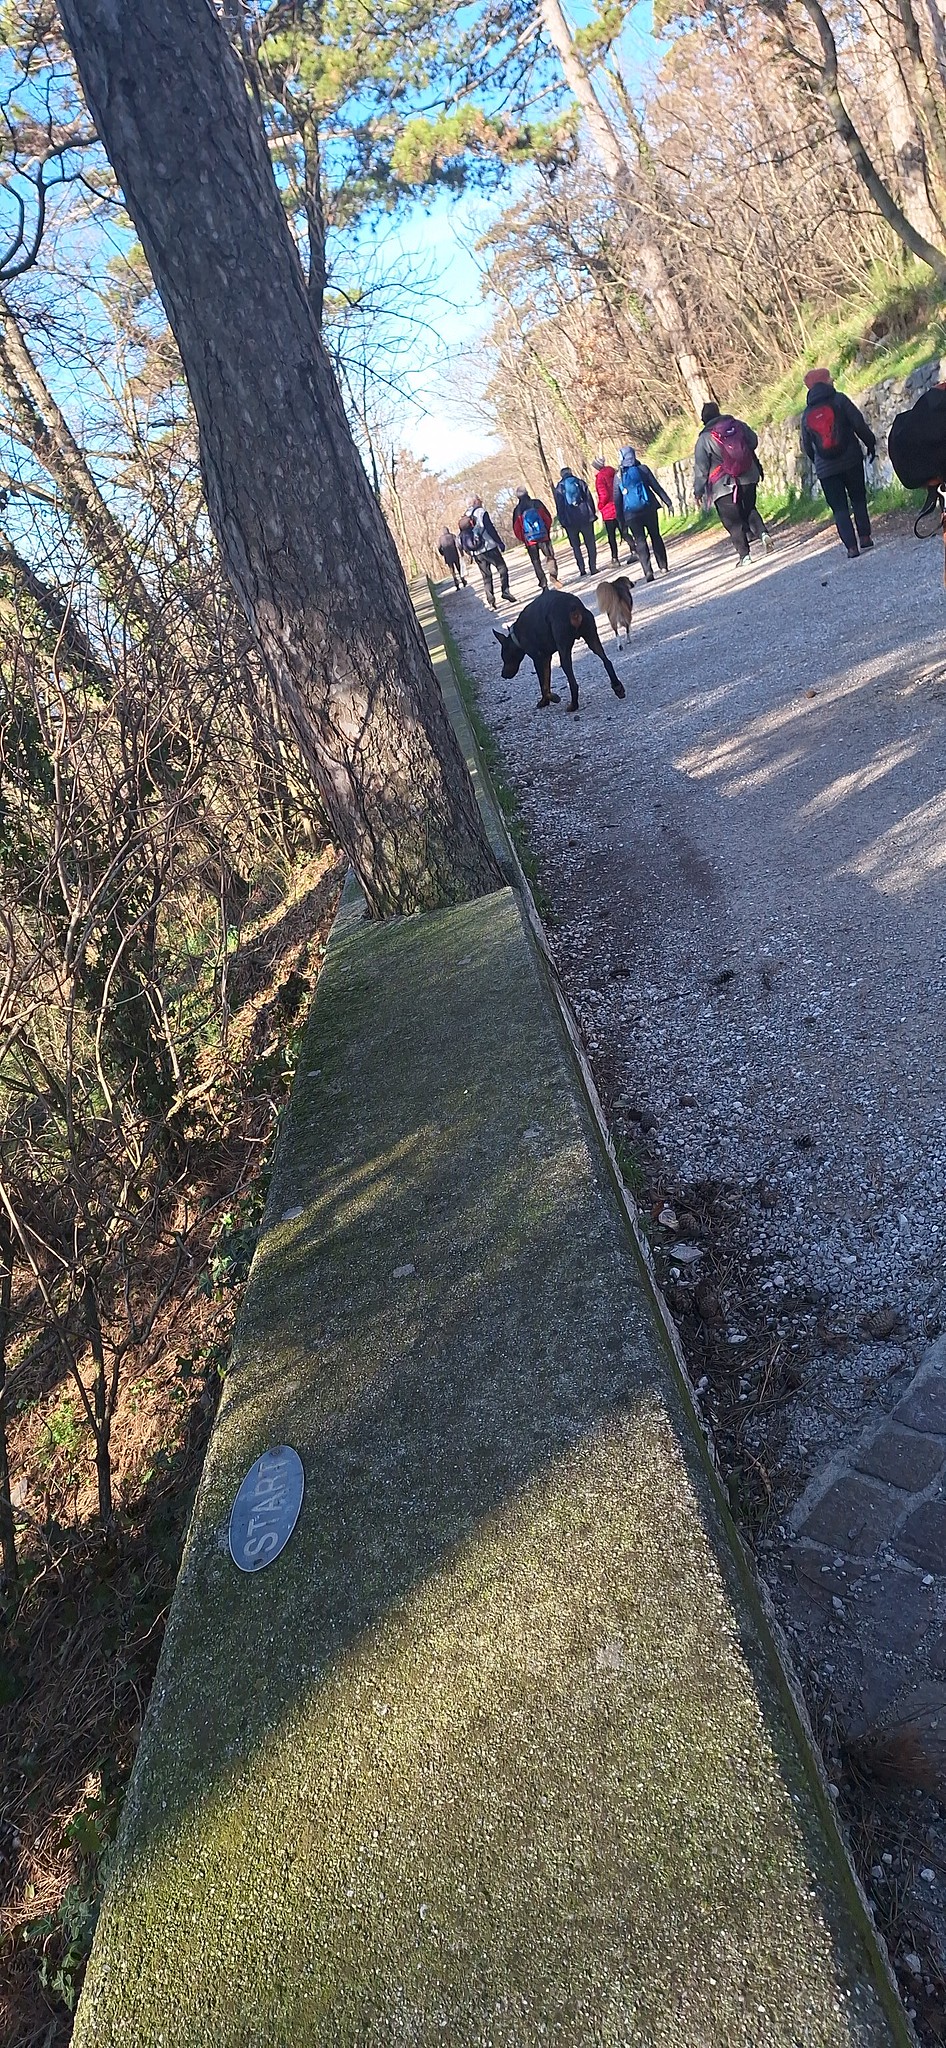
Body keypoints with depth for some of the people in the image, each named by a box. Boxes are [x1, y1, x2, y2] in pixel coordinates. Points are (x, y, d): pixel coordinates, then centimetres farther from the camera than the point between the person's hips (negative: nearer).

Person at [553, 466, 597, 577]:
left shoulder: (559, 488, 3)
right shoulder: (579, 482, 5)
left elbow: (559, 506, 1)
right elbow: (589, 499, 2)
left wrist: (563, 522, 3)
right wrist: (592, 514, 6)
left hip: (570, 521, 0)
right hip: (585, 518, 0)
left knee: (576, 546, 8)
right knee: (590, 544, 7)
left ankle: (582, 570, 2)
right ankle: (593, 568, 2)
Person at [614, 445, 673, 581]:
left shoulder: (618, 476, 2)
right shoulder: (642, 469, 0)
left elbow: (616, 499, 2)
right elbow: (657, 487, 0)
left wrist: (621, 520, 6)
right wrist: (668, 502, 5)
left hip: (630, 514, -1)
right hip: (649, 509, 1)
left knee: (640, 541, -1)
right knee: (655, 536, 14)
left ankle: (648, 571, -14)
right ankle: (663, 566, 17)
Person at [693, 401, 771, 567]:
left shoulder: (704, 439, -9)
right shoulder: (738, 425, 2)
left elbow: (700, 468, -7)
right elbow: (754, 442, 13)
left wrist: (698, 491, 0)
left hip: (723, 486, -4)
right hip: (748, 478, 4)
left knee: (732, 522, 4)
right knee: (749, 509, 23)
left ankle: (744, 555, 2)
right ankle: (762, 533, -2)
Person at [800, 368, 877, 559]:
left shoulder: (807, 414, 6)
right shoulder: (839, 400, -4)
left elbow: (806, 445, 10)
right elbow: (859, 424, -9)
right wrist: (871, 443, 3)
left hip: (825, 469, 2)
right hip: (851, 460, -1)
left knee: (839, 508, 4)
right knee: (858, 499, 14)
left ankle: (852, 547, -5)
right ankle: (864, 538, 7)